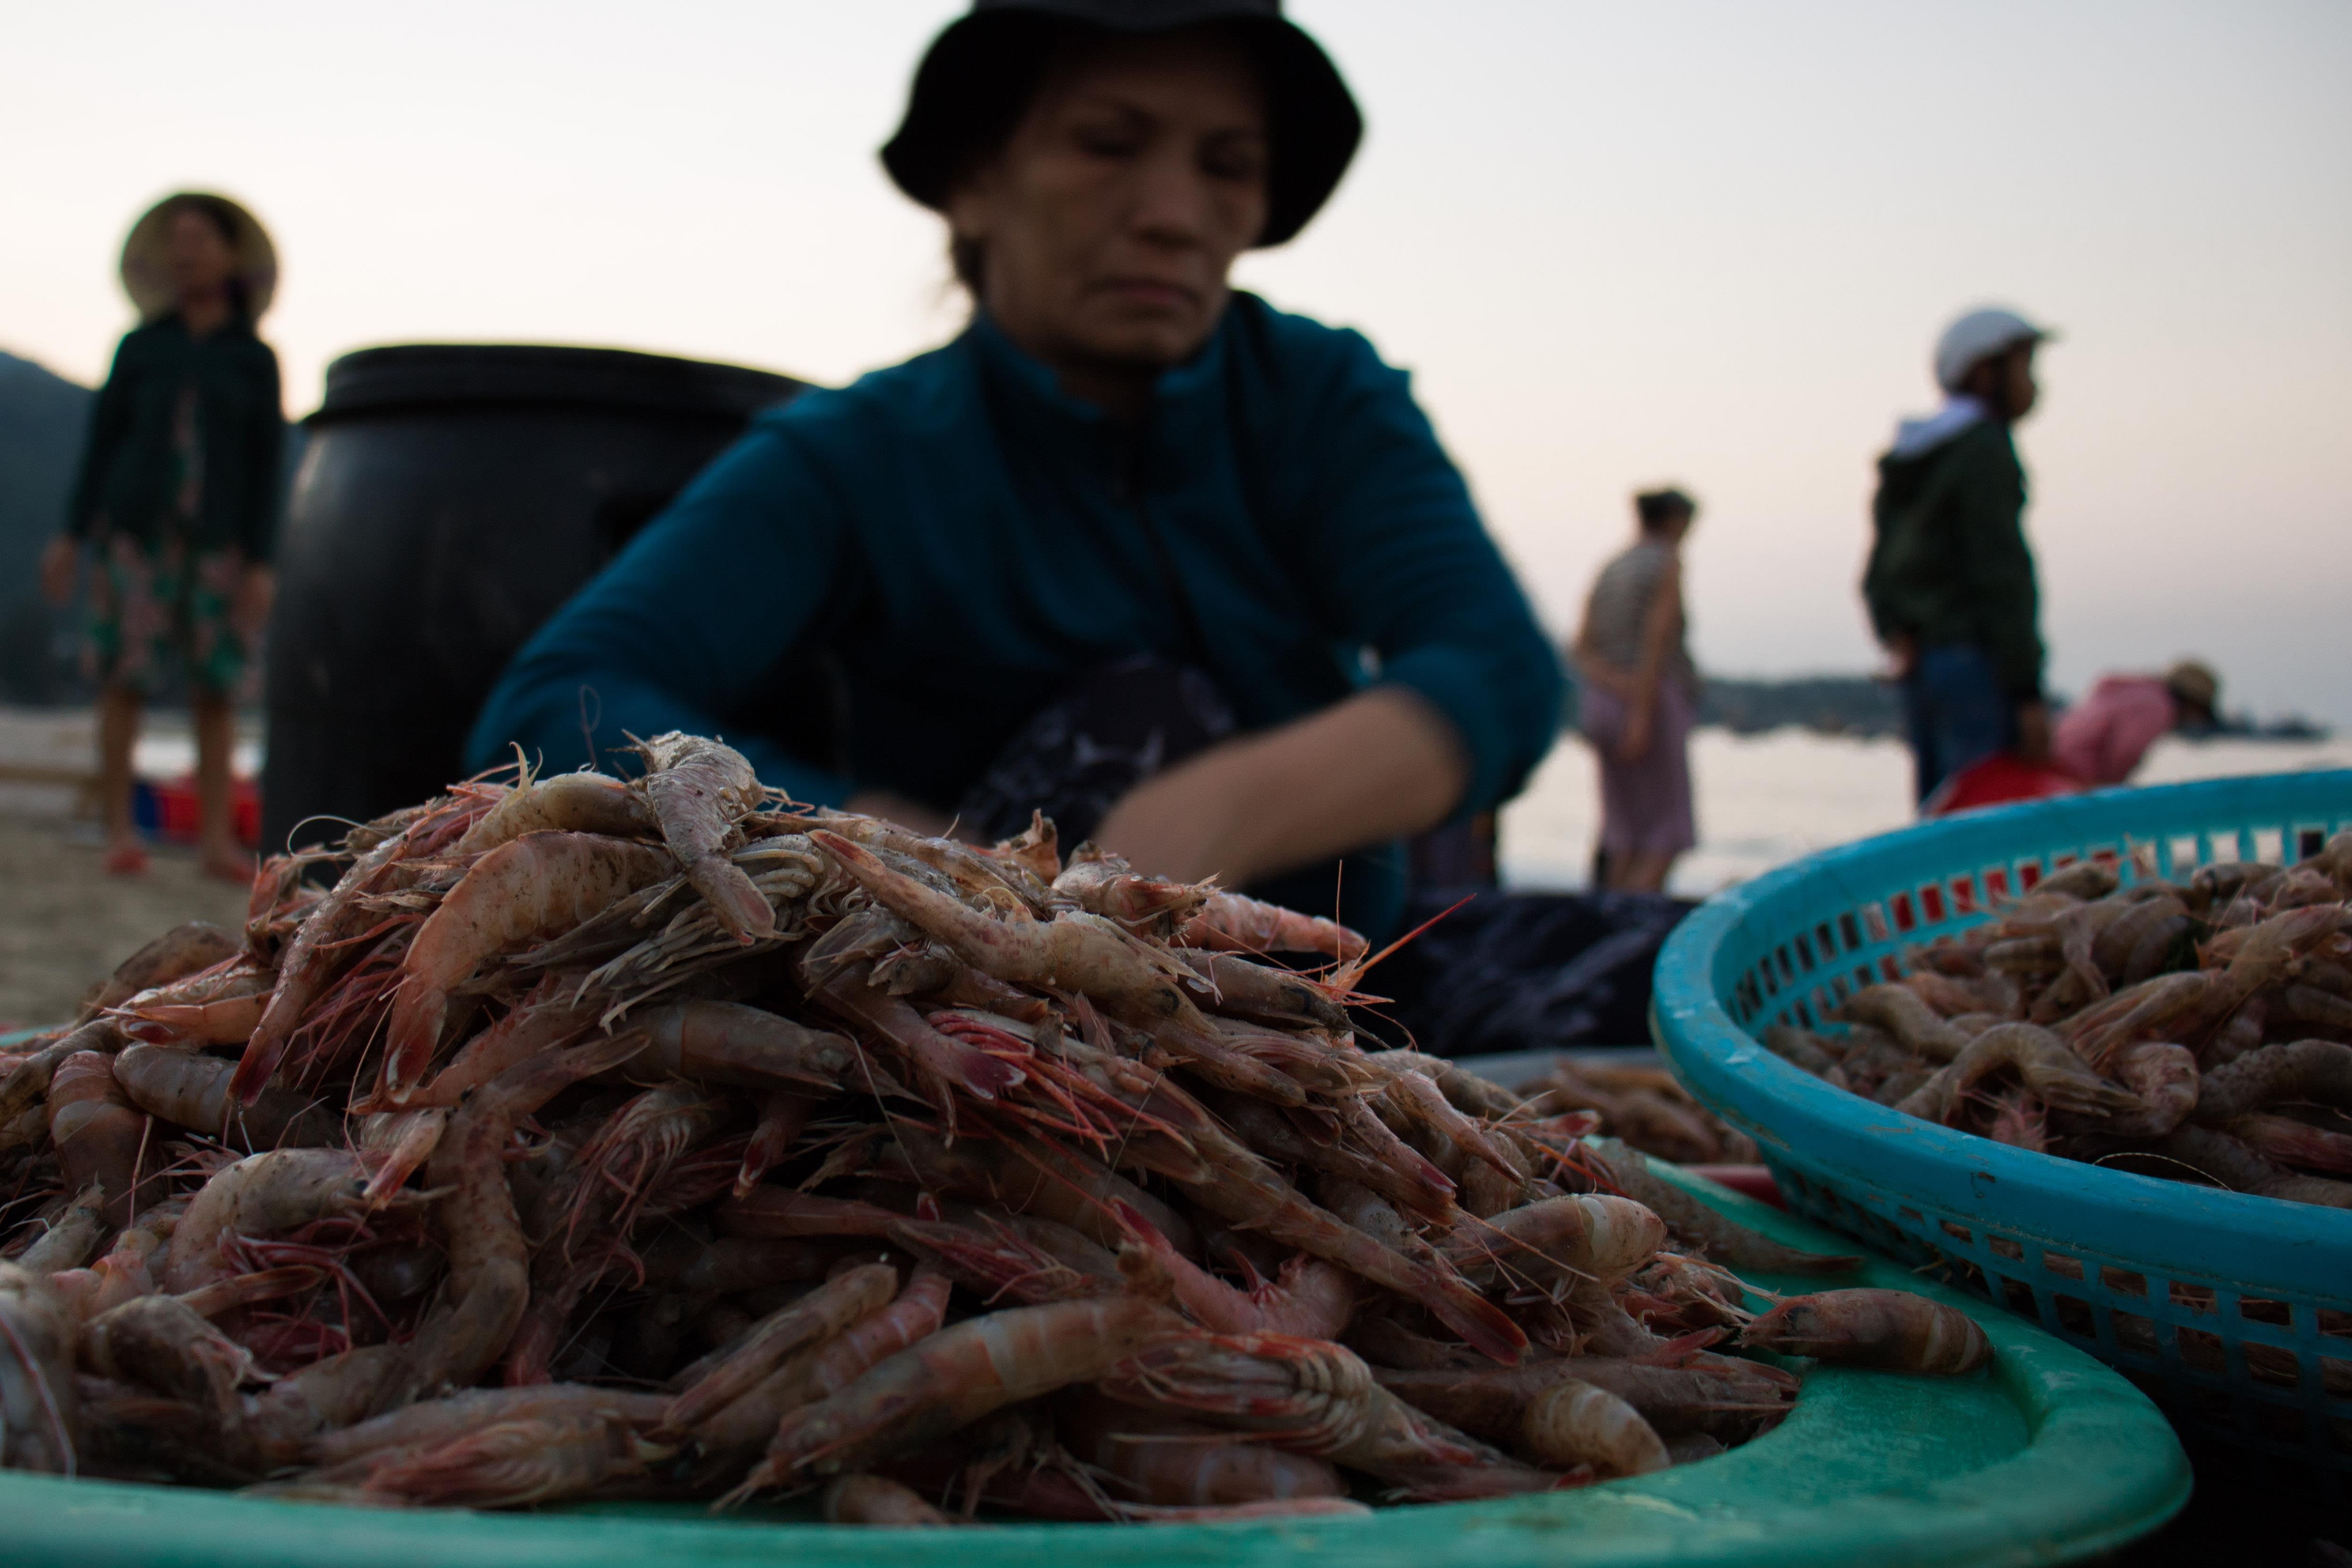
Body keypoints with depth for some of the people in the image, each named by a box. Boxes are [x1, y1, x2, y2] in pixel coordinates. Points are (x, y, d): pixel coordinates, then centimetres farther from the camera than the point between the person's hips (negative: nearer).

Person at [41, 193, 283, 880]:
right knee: (126, 678, -4)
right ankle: (120, 831, 1)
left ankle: (217, 838, 2)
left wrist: (261, 563, -3)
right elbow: (101, 440, 9)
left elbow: (267, 464, 4)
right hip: (136, 530, 0)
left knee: (218, 687, -2)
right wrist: (71, 535, 3)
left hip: (217, 540, 0)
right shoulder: (141, 347, 8)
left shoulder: (255, 359, 6)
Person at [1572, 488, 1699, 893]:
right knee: (1670, 828, -3)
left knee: (1626, 830, 8)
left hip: (1602, 704, 7)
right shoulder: (1668, 563, -6)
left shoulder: (1608, 572, 14)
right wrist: (1642, 714, -20)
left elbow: (1583, 648, 2)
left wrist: (1614, 682, -13)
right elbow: (1658, 640, -16)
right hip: (1654, 704, -7)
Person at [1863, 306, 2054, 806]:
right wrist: (2029, 692, -16)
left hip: (1920, 667, 9)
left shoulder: (1907, 462, 19)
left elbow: (1878, 577, 17)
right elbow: (2002, 575, -15)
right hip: (1977, 660, -9)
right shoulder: (1984, 450, -9)